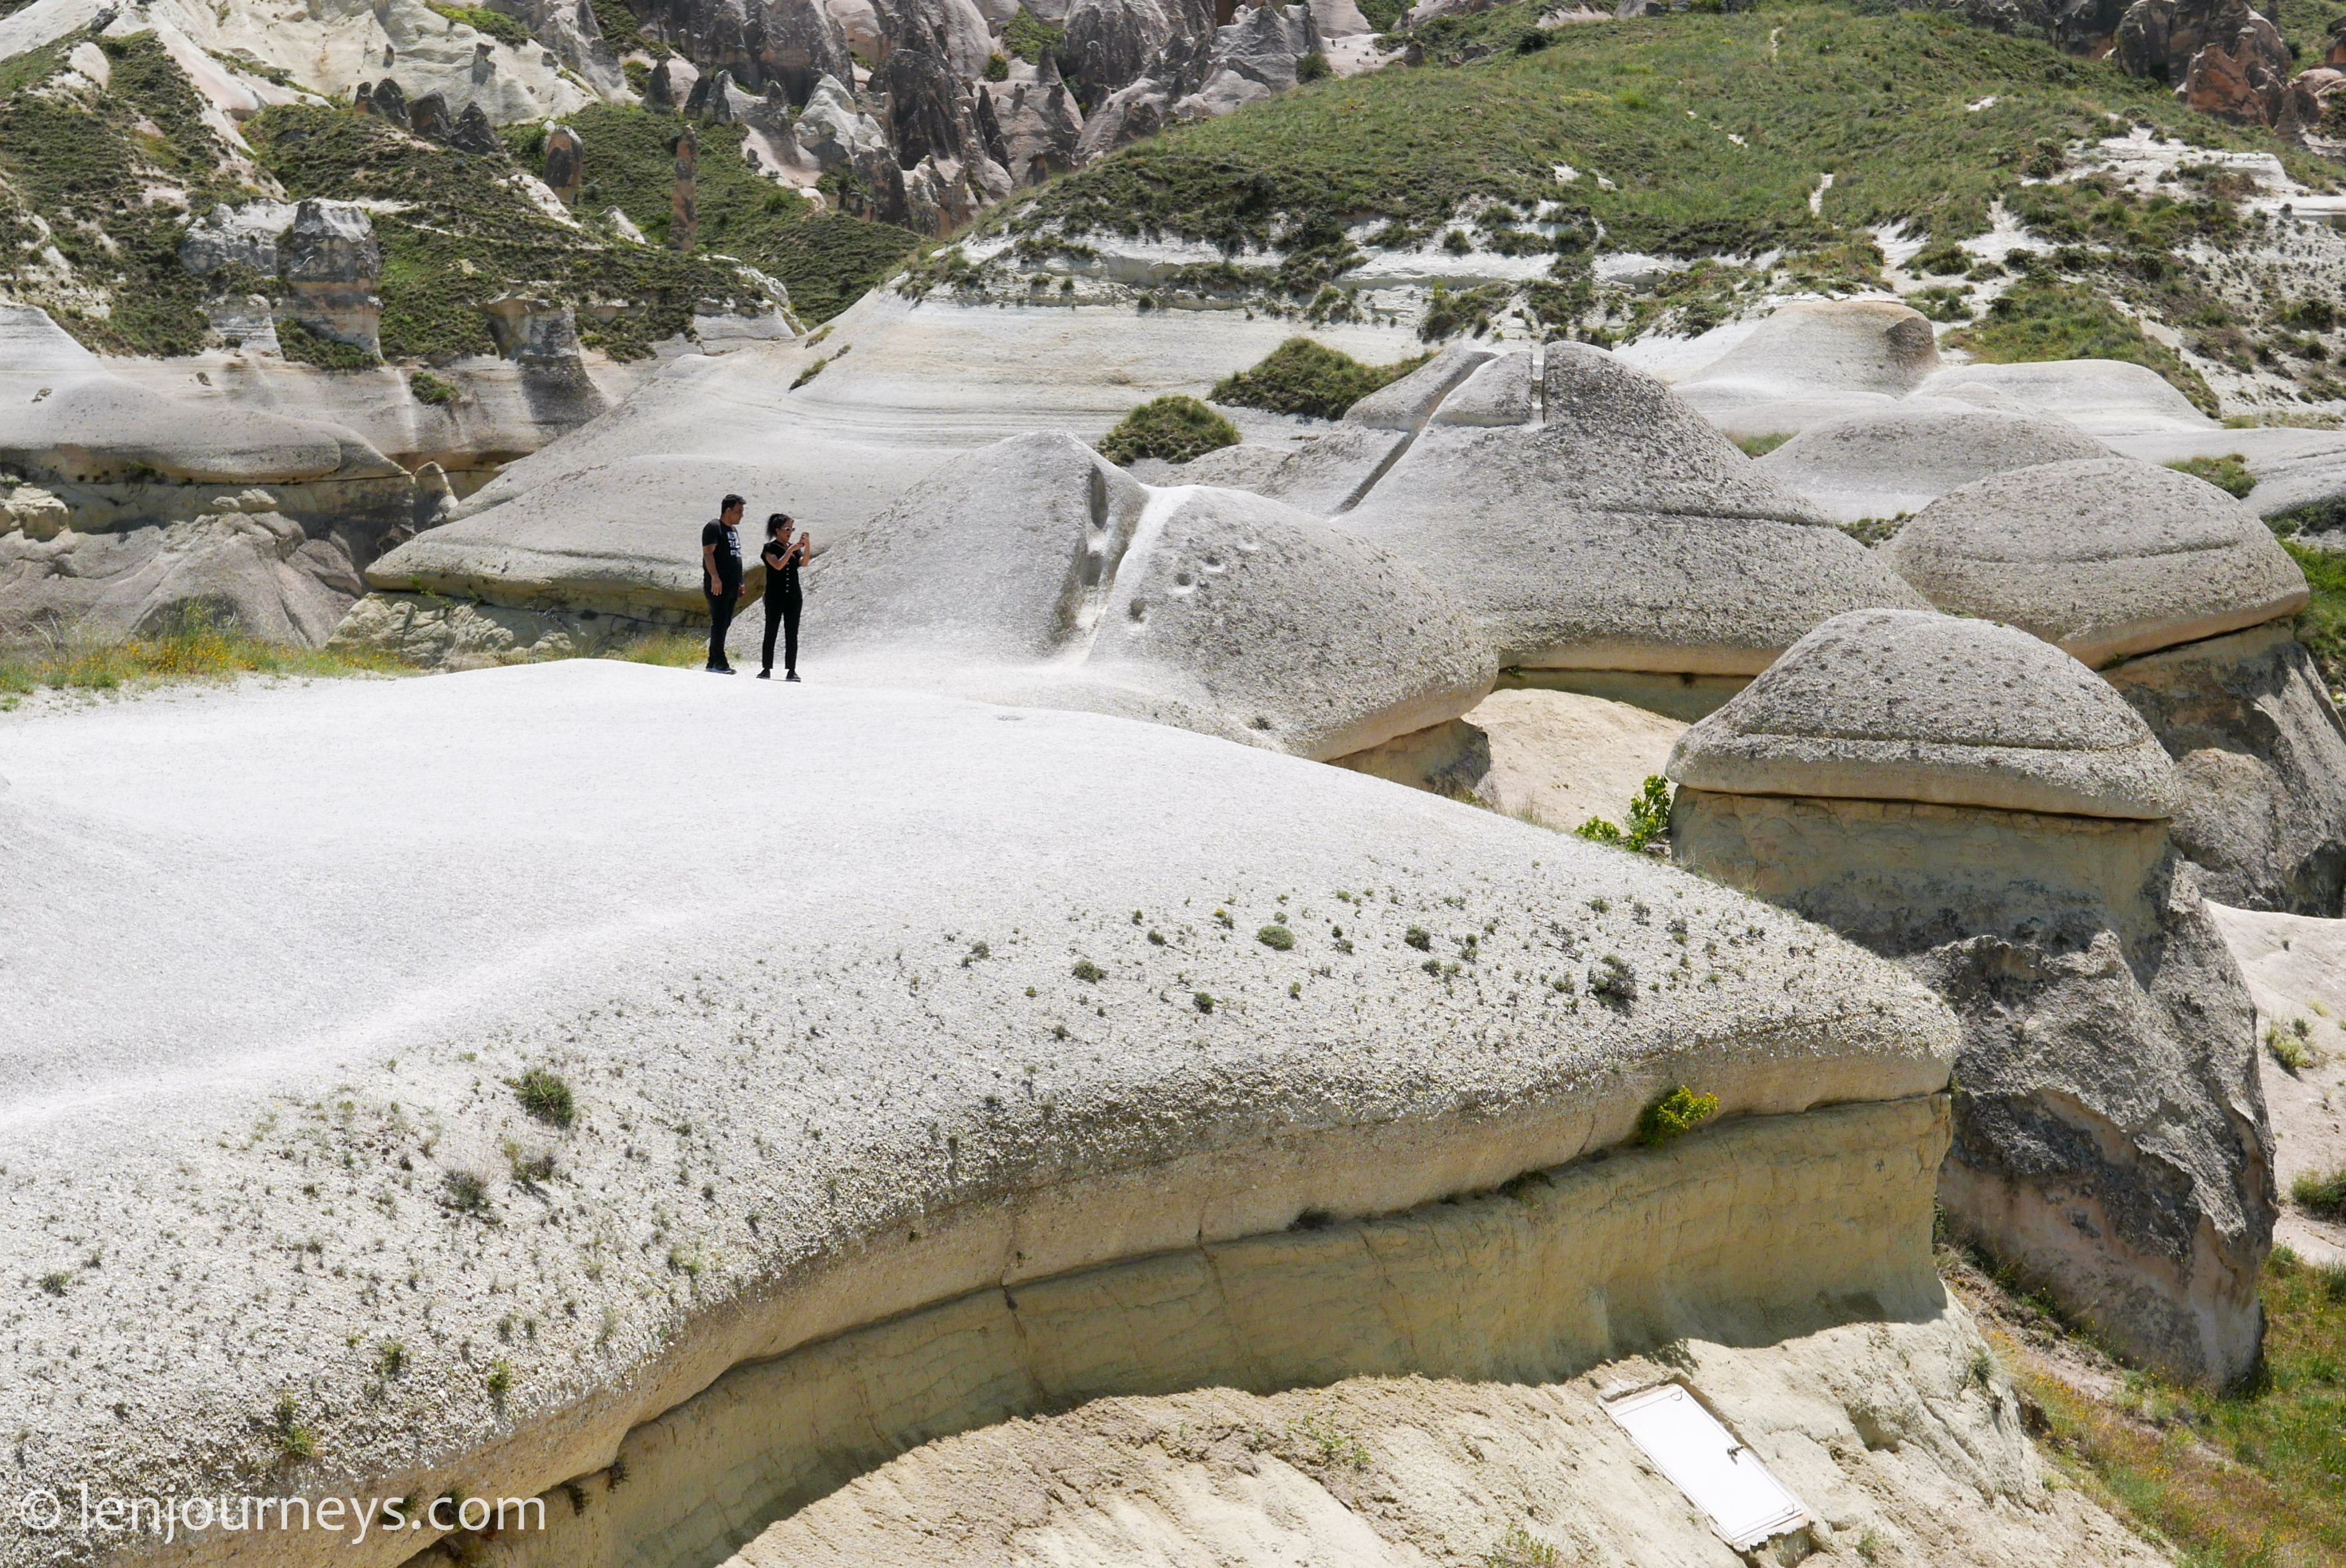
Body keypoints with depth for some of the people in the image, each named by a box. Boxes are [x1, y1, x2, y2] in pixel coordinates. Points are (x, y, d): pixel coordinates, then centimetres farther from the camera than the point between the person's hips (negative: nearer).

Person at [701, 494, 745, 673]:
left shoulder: (734, 529, 22)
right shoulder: (714, 528, -7)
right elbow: (708, 553, -16)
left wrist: (740, 584, 24)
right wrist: (715, 577, -28)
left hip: (732, 586, 9)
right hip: (718, 585, -9)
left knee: (725, 624, 9)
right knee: (719, 623, -12)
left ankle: (713, 663, 13)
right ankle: (719, 663, -14)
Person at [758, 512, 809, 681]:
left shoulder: (795, 548, 12)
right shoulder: (770, 548, -1)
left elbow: (804, 563, -7)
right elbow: (778, 565, -17)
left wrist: (807, 547, -21)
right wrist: (791, 549, -22)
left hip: (793, 597, 4)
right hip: (775, 596, -4)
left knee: (792, 634, 2)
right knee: (771, 633, -1)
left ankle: (791, 670, 2)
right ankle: (767, 669, 2)